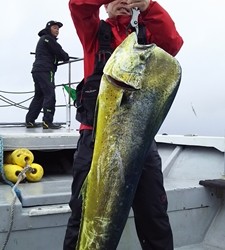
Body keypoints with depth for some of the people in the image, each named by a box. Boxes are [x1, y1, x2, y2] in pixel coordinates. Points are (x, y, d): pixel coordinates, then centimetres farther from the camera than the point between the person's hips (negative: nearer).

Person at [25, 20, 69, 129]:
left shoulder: (43, 39, 28)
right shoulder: (48, 38, -5)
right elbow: (59, 52, -10)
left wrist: (62, 57, 10)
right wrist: (66, 57, 9)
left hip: (37, 71, 10)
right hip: (45, 71, -10)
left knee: (39, 96, 12)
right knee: (50, 96, -11)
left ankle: (29, 121, 12)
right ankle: (47, 122, -15)